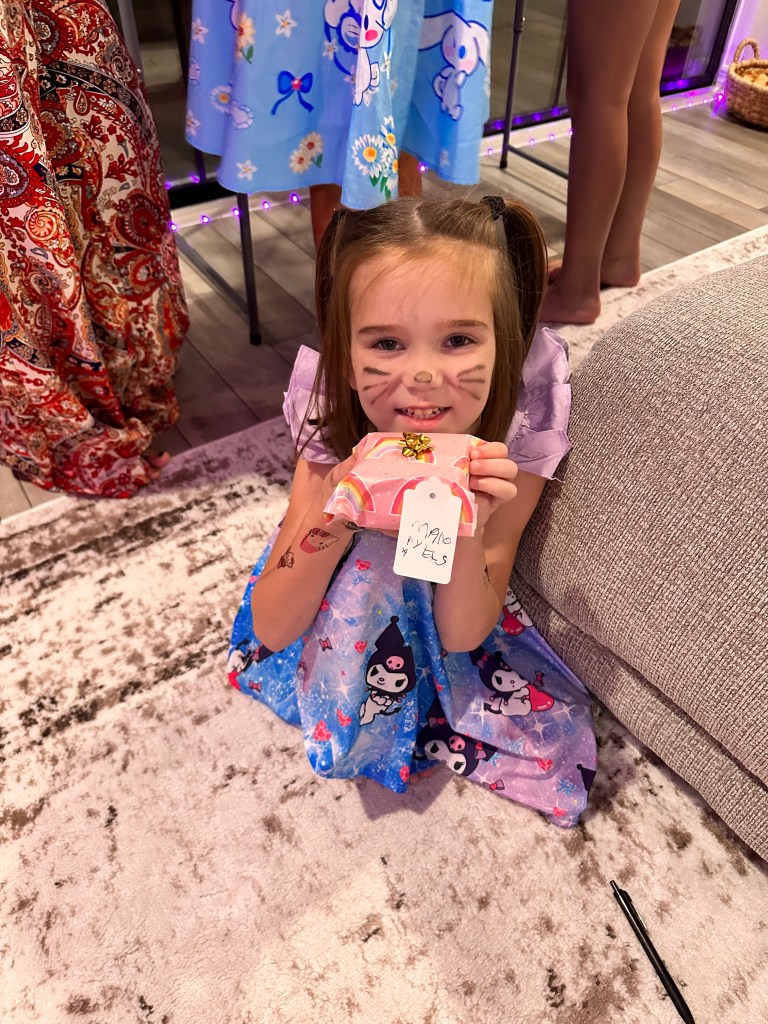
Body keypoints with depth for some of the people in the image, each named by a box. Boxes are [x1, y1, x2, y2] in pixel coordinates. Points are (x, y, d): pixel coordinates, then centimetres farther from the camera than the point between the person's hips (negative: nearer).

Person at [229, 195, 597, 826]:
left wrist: (466, 529, -43)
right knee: (372, 555, -31)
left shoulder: (518, 431, -29)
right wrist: (332, 520, -43)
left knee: (556, 741, -16)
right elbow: (271, 628, -25)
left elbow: (463, 634, -23)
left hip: (451, 619, 0)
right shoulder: (333, 427, -29)